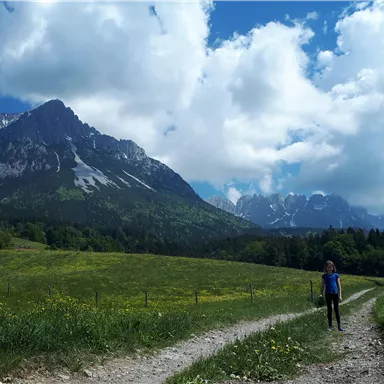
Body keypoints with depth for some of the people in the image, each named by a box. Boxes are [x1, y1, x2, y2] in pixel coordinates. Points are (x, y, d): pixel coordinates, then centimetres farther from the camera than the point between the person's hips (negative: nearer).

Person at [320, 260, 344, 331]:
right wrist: (321, 295, 3)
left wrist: (340, 295, -2)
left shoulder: (336, 275, 2)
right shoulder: (324, 276, 4)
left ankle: (339, 326, 6)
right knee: (329, 310, 7)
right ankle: (330, 326, 13)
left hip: (335, 293, -1)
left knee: (336, 309, 2)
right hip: (328, 294, 1)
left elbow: (339, 286, 3)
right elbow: (322, 286, 8)